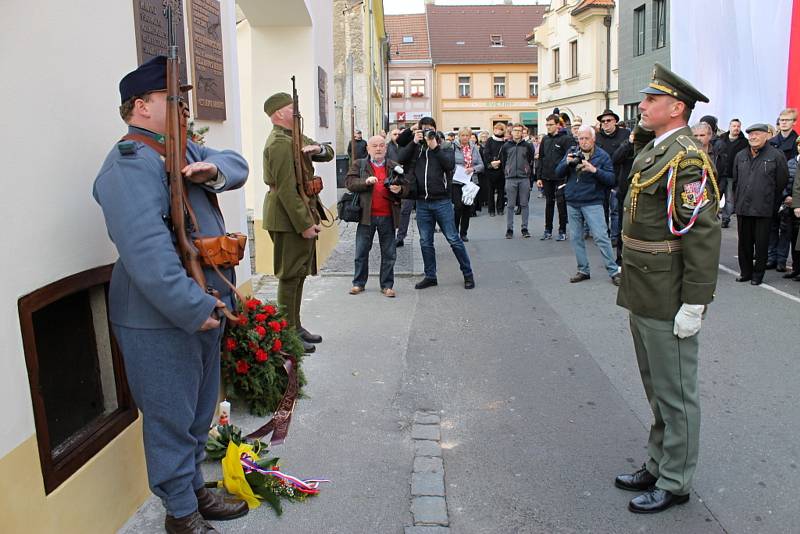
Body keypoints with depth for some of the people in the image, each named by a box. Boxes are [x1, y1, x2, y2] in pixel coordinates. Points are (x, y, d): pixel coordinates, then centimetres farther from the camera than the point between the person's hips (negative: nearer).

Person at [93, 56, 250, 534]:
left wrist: (214, 169, -15)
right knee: (172, 420, 6)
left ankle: (196, 489, 39)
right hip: (160, 321, -9)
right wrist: (194, 308, -29)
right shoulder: (131, 164, -19)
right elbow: (147, 250, -29)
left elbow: (238, 166, 8)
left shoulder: (183, 150, 13)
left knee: (199, 414, 21)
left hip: (203, 308, 10)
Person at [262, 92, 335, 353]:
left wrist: (318, 149, -6)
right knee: (290, 275, -4)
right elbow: (286, 189, -23)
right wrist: (305, 224, -24)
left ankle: (295, 326, 28)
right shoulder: (280, 143, -17)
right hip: (289, 218, -10)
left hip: (301, 215, 10)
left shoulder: (295, 137, 14)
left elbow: (329, 153, 18)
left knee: (299, 273, 17)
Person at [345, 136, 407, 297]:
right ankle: (359, 283, 20)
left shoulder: (394, 167, 11)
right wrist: (366, 182, -21)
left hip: (388, 216, 1)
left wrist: (399, 189, -12)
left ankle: (387, 285, 17)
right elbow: (349, 182, -5)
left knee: (389, 253, 6)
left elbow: (406, 187, 10)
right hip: (366, 215, -1)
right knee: (361, 251, 7)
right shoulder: (359, 165, 6)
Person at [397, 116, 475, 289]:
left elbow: (450, 165, -13)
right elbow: (401, 159, -5)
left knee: (453, 239, 0)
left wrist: (435, 147, -15)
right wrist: (414, 141, -11)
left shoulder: (444, 147, 4)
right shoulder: (414, 147, 11)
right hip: (422, 203, 3)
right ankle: (430, 276, 21)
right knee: (425, 242, 9)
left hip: (442, 201, -3)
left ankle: (468, 274, 11)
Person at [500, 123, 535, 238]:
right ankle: (509, 229, 7)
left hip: (524, 179, 0)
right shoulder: (506, 146, 5)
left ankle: (524, 228, 11)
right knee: (510, 205, 2)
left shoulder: (528, 146, 4)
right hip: (510, 179, 0)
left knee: (524, 204, 4)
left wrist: (528, 172, 6)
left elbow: (532, 161, 10)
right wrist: (507, 172, 9)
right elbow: (502, 162, 13)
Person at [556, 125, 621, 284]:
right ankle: (583, 270, 20)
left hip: (592, 203, -4)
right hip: (572, 202, 4)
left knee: (601, 237, -8)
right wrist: (567, 163, -13)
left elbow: (611, 179, -9)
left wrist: (594, 170, -23)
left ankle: (613, 271, 0)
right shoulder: (572, 153, 9)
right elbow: (558, 173, 6)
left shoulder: (602, 155, -2)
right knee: (576, 237, 9)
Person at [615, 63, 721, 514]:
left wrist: (694, 304, -22)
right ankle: (657, 467, 36)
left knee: (675, 394, 5)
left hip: (668, 304, -10)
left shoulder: (686, 158, -17)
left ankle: (675, 484, 21)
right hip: (643, 297, 10)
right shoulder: (653, 150, 13)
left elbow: (705, 235, -22)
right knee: (658, 391, 20)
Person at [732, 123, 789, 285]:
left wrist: (773, 205, 2)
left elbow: (781, 184, -1)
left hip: (764, 210, -4)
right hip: (743, 208, 4)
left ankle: (758, 274, 14)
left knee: (761, 244, 3)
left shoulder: (776, 156, -3)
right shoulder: (740, 156, 11)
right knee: (744, 243, 10)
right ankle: (745, 272, 22)